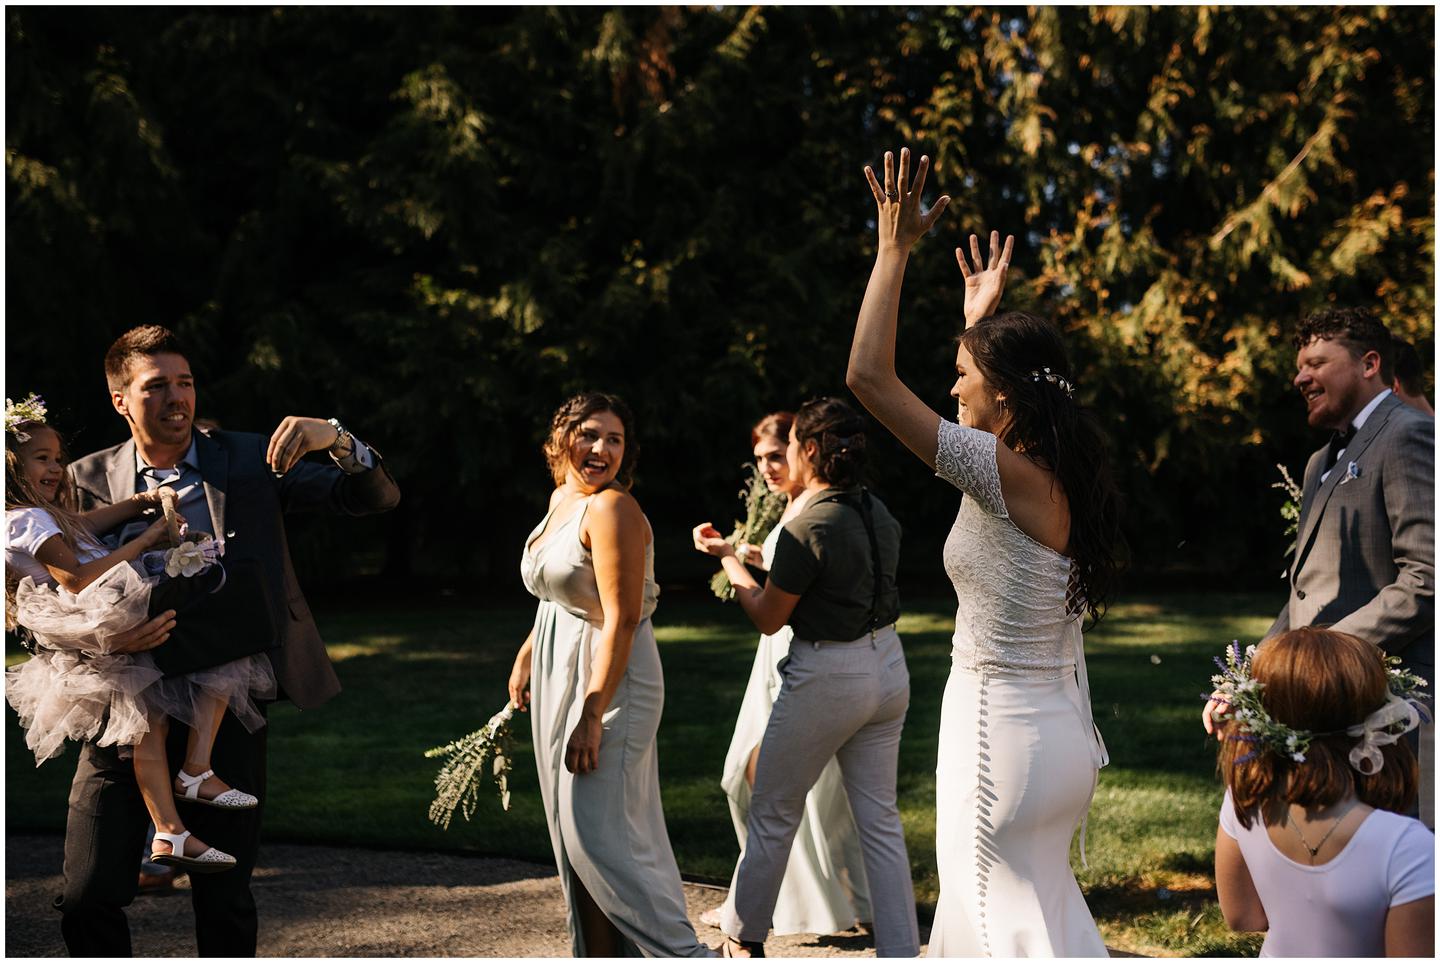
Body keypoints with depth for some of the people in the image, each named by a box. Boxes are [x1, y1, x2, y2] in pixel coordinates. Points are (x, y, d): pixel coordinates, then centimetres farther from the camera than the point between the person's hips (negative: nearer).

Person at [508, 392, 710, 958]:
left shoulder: (611, 509, -18)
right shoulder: (561, 498, 10)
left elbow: (621, 619, -23)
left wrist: (592, 715, -25)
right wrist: (527, 654, 26)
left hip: (610, 679, -9)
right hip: (558, 675, 9)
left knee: (599, 833, -11)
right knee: (574, 833, 11)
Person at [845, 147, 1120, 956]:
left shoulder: (1008, 477, -19)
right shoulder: (1061, 476, 5)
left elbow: (870, 376, -21)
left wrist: (896, 248, -13)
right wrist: (983, 317, 35)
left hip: (1003, 734, -9)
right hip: (1061, 730, 9)